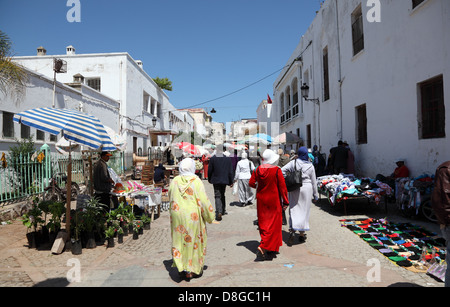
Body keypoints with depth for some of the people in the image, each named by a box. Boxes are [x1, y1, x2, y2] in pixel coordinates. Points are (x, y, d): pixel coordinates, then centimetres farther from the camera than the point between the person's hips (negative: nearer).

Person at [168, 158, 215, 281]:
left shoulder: (174, 181, 0)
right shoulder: (196, 181, -11)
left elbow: (171, 199, 10)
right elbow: (203, 200, -11)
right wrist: (210, 216, 0)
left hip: (177, 216, 3)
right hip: (193, 216, -3)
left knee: (180, 240, 13)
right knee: (195, 241, 10)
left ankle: (182, 268, 12)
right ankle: (195, 269, 21)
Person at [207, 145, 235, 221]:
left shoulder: (212, 158, -10)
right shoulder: (228, 158, -5)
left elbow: (209, 170, -3)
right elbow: (231, 171, -2)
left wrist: (209, 179, 13)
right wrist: (231, 181, 7)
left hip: (216, 180, -2)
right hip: (225, 180, 2)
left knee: (217, 196, 0)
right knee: (222, 195, 20)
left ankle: (219, 212, -14)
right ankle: (223, 210, 30)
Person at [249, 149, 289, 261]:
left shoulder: (258, 170, -3)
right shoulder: (276, 170, -14)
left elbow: (251, 183, 3)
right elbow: (282, 187, -12)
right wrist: (285, 201, -4)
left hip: (261, 199, 5)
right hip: (274, 200, -5)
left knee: (263, 223, 16)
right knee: (273, 224, 4)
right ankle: (262, 248, -7)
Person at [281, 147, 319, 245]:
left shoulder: (293, 163, -2)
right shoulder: (311, 166, 0)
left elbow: (282, 170, -11)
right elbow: (313, 182, 5)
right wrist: (315, 194, 13)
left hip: (295, 189, 0)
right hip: (306, 189, 0)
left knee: (294, 209, 4)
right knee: (304, 211, 9)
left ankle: (292, 230, -14)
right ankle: (302, 234, 16)